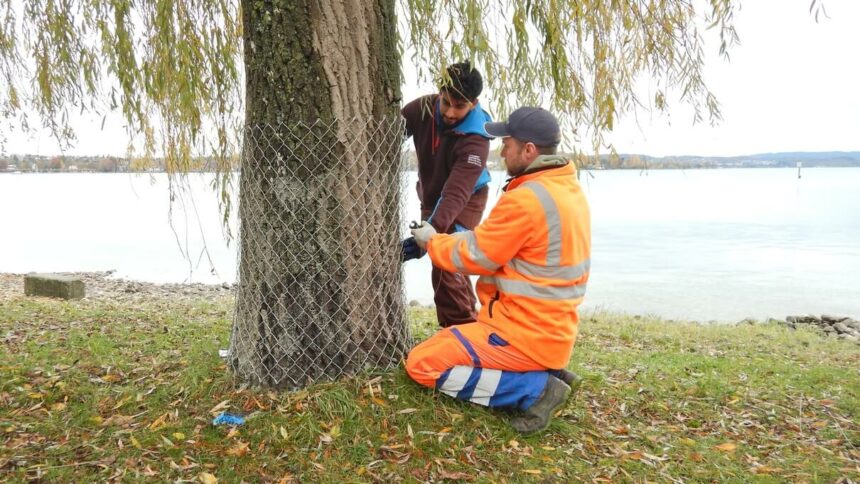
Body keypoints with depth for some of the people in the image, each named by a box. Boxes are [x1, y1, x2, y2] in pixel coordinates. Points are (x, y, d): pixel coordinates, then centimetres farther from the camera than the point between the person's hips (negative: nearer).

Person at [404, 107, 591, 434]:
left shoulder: (526, 199, -24)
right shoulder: (570, 189, 6)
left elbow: (474, 255, -14)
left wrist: (431, 241, 4)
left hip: (525, 336, -9)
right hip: (551, 332, 9)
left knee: (421, 364, -2)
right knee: (447, 342, 27)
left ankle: (534, 390, -8)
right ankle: (546, 374, 11)